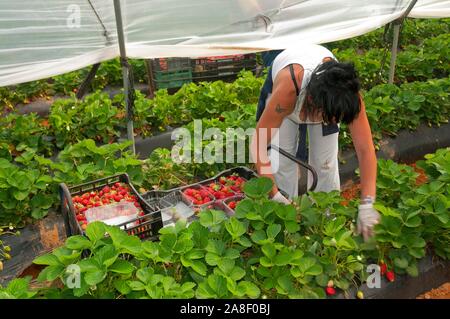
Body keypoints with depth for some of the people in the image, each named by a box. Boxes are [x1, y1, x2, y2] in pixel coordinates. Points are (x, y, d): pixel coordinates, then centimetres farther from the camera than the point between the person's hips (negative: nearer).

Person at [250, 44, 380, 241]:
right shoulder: (286, 90, -47)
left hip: (325, 97, 2)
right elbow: (258, 145, -41)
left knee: (325, 162, -7)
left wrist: (366, 205, -43)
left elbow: (366, 150, -37)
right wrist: (274, 194, -44)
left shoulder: (347, 93, -39)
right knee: (283, 159, -10)